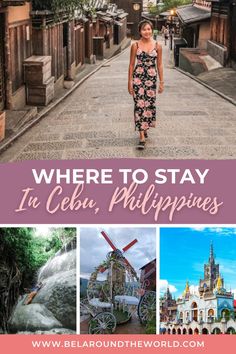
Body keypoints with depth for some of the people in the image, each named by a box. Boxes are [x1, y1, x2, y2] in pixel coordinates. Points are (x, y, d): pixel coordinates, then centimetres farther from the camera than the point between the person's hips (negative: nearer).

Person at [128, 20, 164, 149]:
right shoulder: (135, 45, -1)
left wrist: (161, 82, 6)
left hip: (151, 79, 2)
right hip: (138, 78, -2)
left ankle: (145, 128, 36)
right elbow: (131, 64, 3)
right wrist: (129, 82, 0)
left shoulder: (157, 46, 3)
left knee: (150, 104, 9)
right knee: (139, 105, -6)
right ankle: (142, 137, -6)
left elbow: (159, 65, 7)